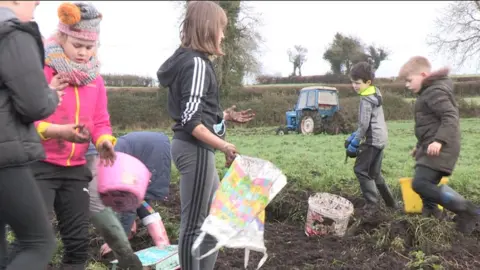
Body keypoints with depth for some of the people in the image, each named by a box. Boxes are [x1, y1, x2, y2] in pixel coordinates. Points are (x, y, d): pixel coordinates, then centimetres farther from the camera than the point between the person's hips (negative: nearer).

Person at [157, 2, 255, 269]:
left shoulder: (188, 60, 13)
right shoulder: (197, 63, -15)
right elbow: (191, 122, -22)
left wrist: (226, 116, 16)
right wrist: (224, 146, -17)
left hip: (194, 148, 10)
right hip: (196, 150, -10)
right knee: (194, 224, 1)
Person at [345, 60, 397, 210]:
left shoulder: (366, 99, -17)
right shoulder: (375, 92, 12)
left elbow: (364, 125, -20)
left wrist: (354, 143, -11)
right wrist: (354, 136, 16)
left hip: (372, 140, -9)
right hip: (380, 138, 9)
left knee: (361, 170, -3)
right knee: (374, 173, 16)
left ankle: (372, 204, -2)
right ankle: (390, 203, 23)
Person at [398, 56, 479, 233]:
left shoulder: (435, 91, -13)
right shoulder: (428, 93, 19)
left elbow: (451, 117, -23)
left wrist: (440, 140, -34)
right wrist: (420, 146, 32)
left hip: (439, 149, -11)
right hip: (431, 148, 11)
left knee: (420, 183, -20)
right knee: (427, 185, 11)